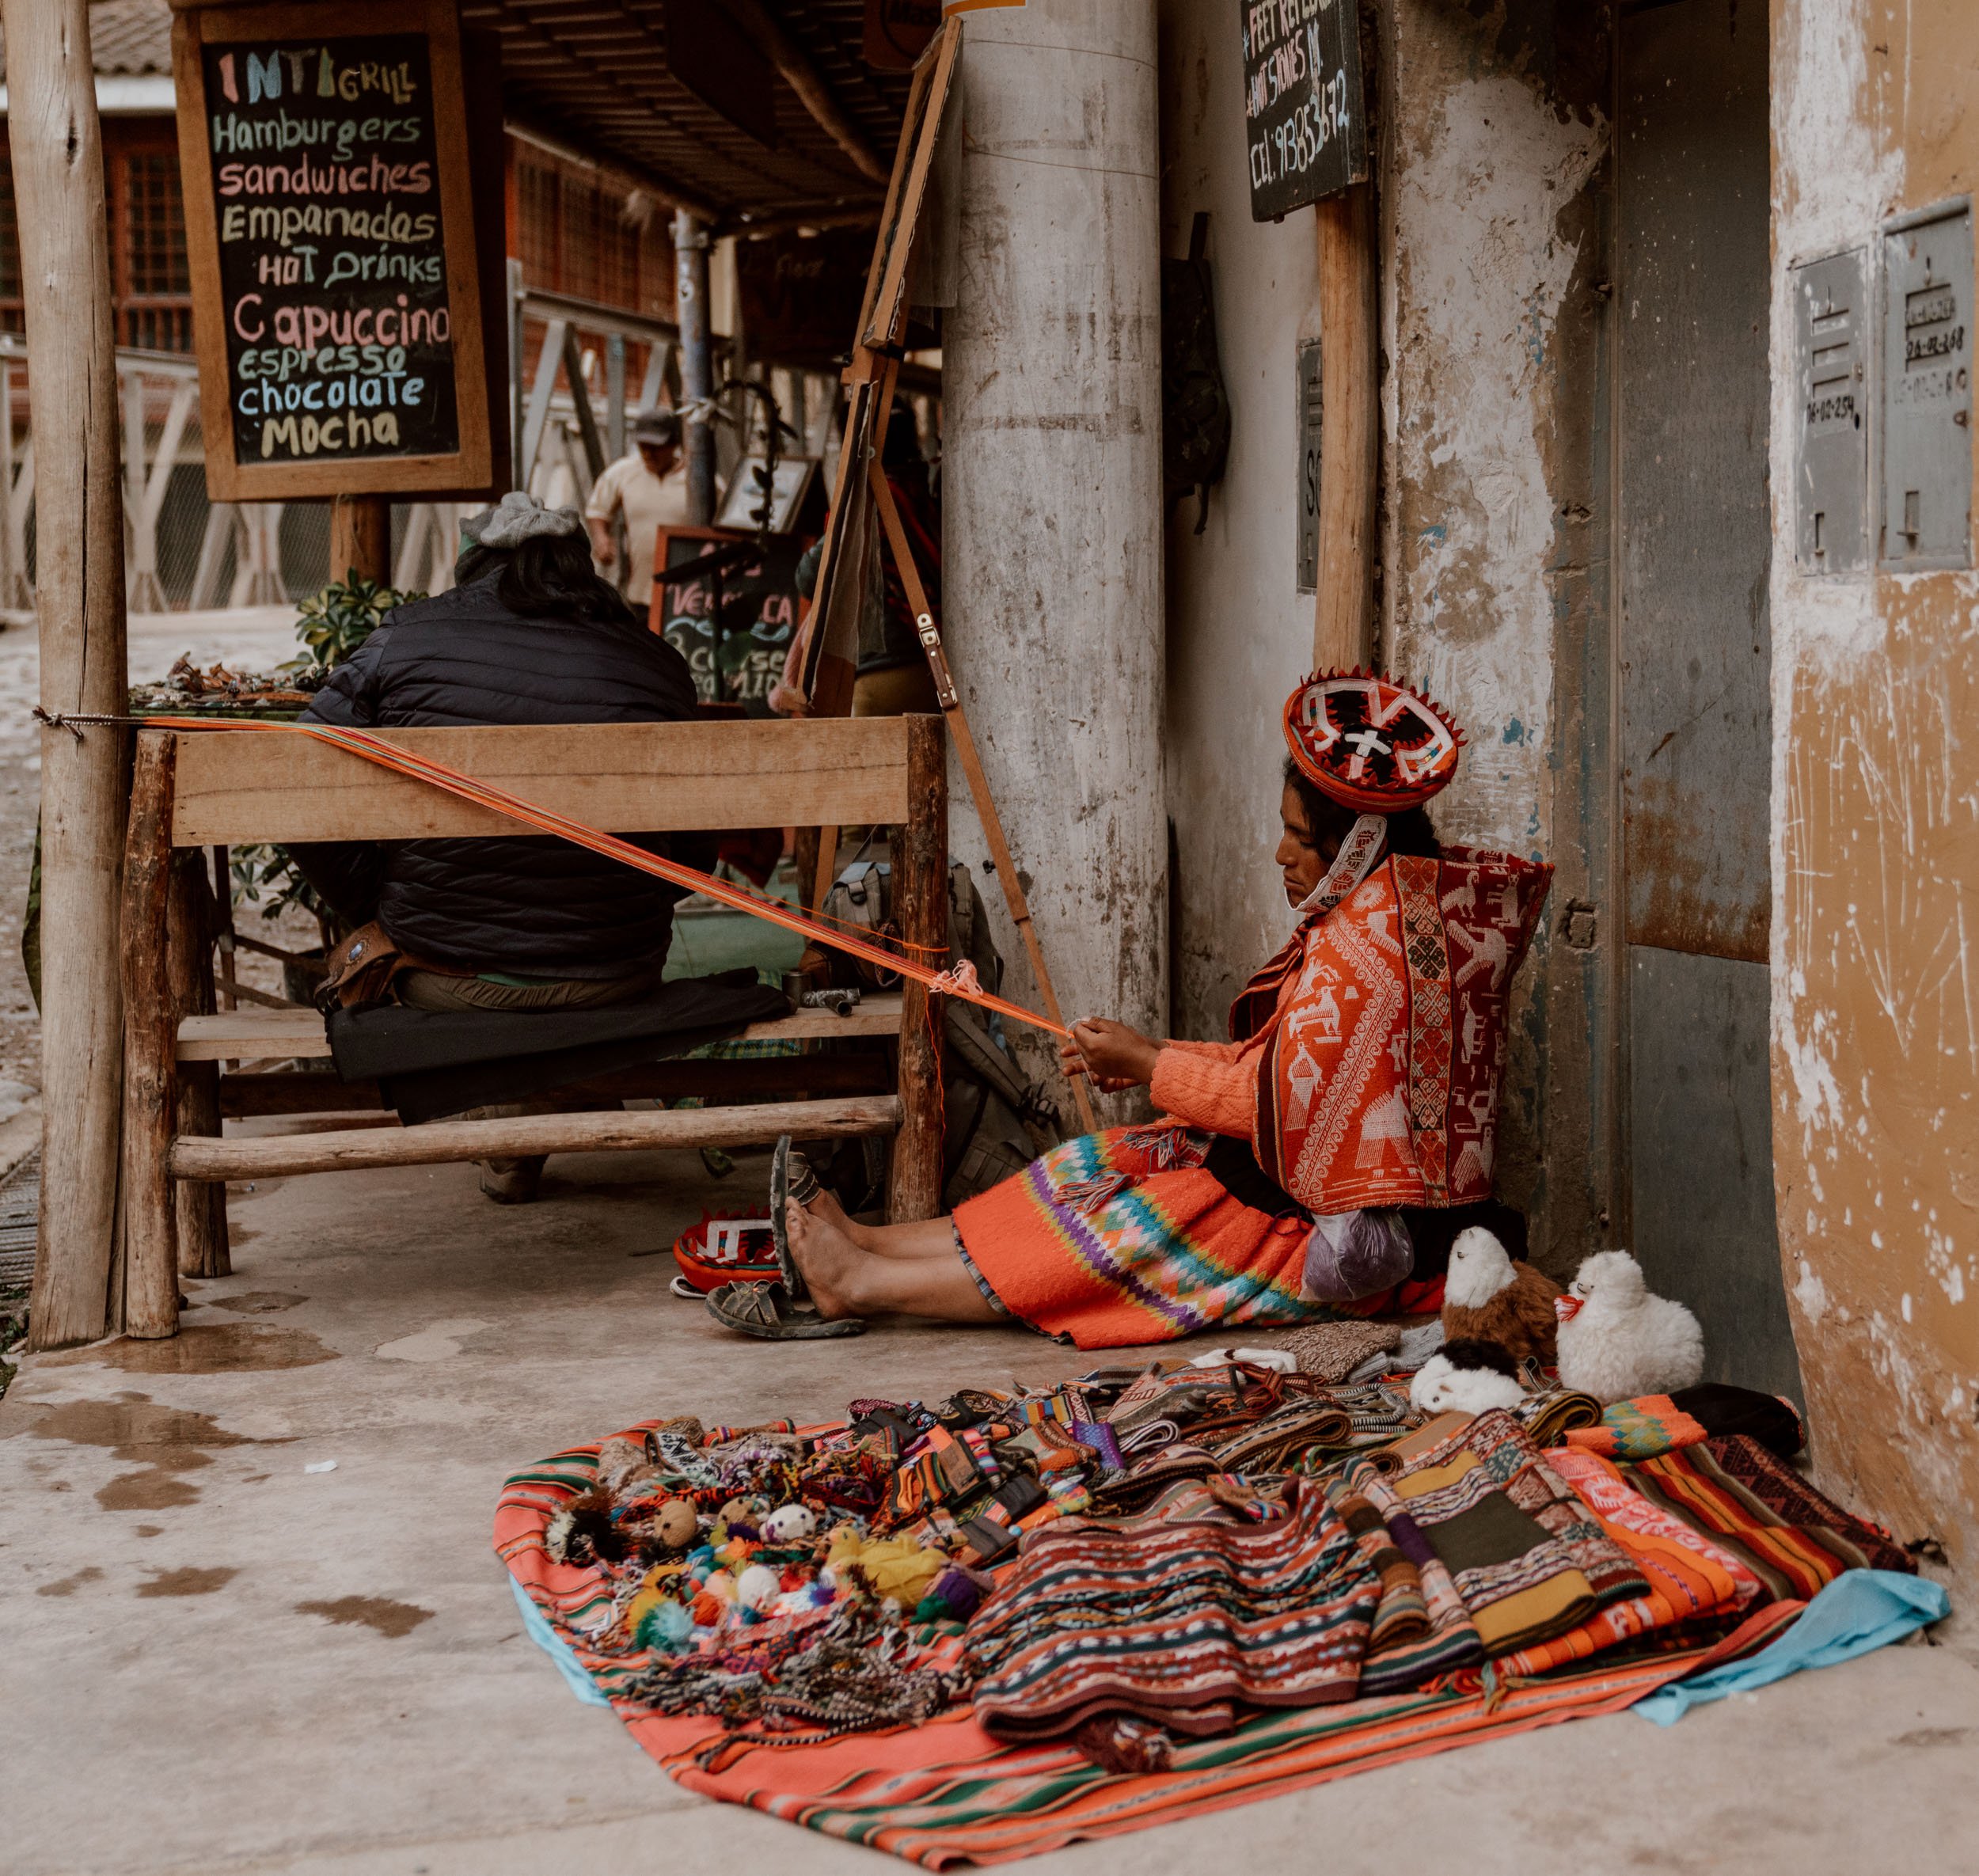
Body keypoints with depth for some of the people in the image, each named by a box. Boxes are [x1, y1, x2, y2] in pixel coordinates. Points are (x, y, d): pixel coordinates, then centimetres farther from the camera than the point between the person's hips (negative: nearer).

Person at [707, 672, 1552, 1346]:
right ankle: (863, 1243, 1)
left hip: (1347, 1232, -10)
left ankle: (856, 1284, -9)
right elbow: (1289, 1069, 13)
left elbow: (1275, 1098, -21)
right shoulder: (1385, 909, 11)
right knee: (1104, 1166, 2)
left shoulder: (1368, 941, -22)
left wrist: (1149, 1066, -9)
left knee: (1131, 1233, -12)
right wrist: (1155, 1057, 5)